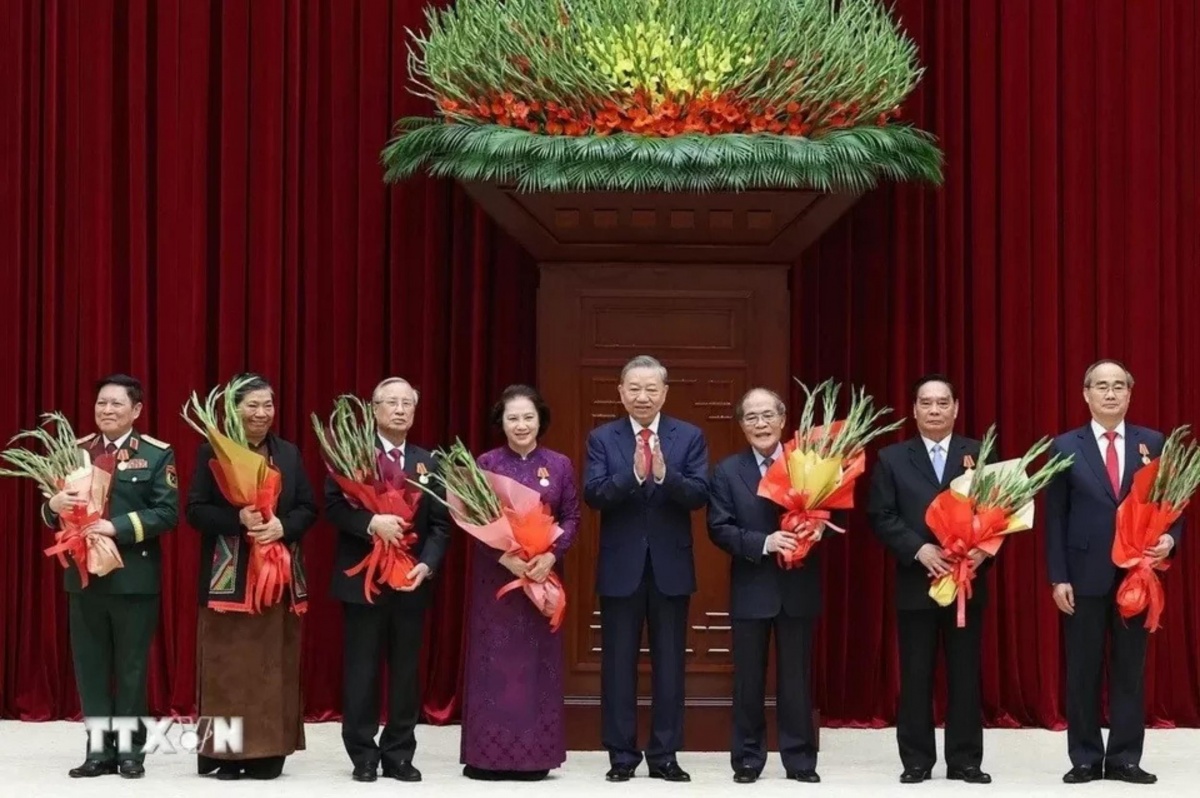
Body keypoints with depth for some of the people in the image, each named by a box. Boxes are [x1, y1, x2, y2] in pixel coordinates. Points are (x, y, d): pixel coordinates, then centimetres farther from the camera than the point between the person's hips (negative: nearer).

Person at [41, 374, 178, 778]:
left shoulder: (157, 454, -2)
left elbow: (167, 513, -12)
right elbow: (54, 514, 11)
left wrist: (117, 526, -22)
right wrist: (54, 504, -14)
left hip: (134, 577, -4)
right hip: (84, 575, 4)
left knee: (131, 668, 5)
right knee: (90, 668, 6)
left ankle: (131, 750, 13)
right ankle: (100, 751, 13)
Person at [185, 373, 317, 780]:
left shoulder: (289, 453, 11)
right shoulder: (212, 451, 0)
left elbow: (308, 509, 9)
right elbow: (195, 510, -4)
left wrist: (283, 525, -11)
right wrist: (238, 519, -19)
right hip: (229, 577, -3)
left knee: (273, 665, 3)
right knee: (227, 665, -2)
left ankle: (268, 752, 6)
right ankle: (226, 752, 2)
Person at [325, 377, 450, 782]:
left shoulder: (429, 462, 10)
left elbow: (440, 524, 5)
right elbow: (333, 506, -11)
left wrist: (427, 565, -11)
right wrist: (371, 522, -26)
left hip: (411, 581, 3)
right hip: (362, 580, -3)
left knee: (406, 672, 6)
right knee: (361, 671, 2)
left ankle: (399, 755, 14)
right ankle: (363, 756, 9)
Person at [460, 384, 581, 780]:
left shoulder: (559, 465, 4)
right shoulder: (486, 464, -1)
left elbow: (571, 517, 3)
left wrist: (550, 556, -13)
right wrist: (506, 558, -16)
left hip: (544, 574, 2)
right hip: (495, 574, -2)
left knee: (538, 659, 4)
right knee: (493, 659, 0)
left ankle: (533, 754, 10)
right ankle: (487, 754, 4)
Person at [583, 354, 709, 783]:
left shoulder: (689, 436, 2)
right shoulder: (602, 438, 1)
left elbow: (699, 495, -9)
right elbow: (593, 495, -12)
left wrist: (664, 475, -27)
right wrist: (633, 474, -28)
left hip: (671, 566, 0)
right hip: (621, 566, 0)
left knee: (669, 664, 6)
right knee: (618, 664, 5)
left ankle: (665, 755, 13)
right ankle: (622, 756, 12)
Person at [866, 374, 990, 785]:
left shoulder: (980, 454, 6)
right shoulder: (892, 458, 4)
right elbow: (880, 517, -2)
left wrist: (984, 550, -16)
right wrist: (919, 549, -15)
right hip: (915, 582, 0)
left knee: (965, 674, 4)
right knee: (915, 675, 3)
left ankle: (965, 761, 9)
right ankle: (917, 760, 9)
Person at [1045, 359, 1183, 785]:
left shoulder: (1153, 443, 5)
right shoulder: (1066, 447, 2)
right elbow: (1055, 517, 0)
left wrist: (1170, 537, -15)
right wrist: (1057, 577, -6)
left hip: (1136, 574, 1)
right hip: (1085, 576, -1)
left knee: (1129, 670, 6)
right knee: (1082, 671, 4)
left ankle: (1125, 759, 12)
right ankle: (1085, 759, 12)